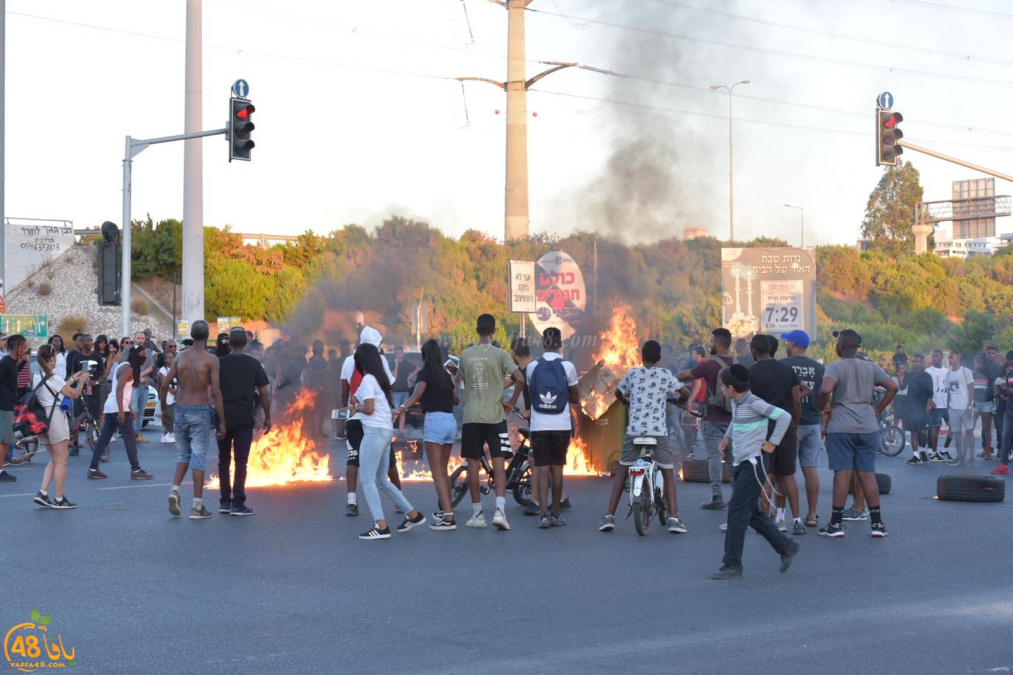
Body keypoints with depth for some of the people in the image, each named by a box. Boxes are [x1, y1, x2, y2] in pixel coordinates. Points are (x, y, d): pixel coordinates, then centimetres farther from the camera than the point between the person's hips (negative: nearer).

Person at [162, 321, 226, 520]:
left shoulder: (180, 357, 5)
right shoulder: (211, 359, -8)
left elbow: (164, 387, 3)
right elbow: (216, 393, -12)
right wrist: (222, 422, -8)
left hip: (180, 412, 4)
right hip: (199, 413, -4)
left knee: (184, 455, 20)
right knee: (199, 458, 1)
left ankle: (174, 489, -3)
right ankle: (197, 507, 2)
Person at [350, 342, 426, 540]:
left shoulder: (368, 380, -10)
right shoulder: (378, 378, 18)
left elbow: (369, 409, -16)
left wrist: (356, 407, 3)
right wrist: (359, 403, 8)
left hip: (375, 431, -9)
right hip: (385, 430, 9)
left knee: (367, 480, -10)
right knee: (381, 480, 16)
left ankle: (380, 526, -19)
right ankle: (413, 514, 18)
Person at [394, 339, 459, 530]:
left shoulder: (424, 374, -2)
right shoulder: (446, 375, 16)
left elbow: (417, 394, -22)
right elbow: (456, 400, 24)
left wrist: (401, 408, -37)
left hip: (434, 420, -7)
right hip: (451, 421, 7)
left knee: (437, 472, -7)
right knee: (443, 470, 21)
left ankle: (448, 518, -16)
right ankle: (446, 510, 31)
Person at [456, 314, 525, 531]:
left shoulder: (466, 355, 5)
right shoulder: (499, 354, -5)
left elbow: (457, 381, 16)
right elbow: (519, 378, -15)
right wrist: (512, 402, -2)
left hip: (471, 417, 2)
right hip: (495, 416, -2)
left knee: (473, 464, 8)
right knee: (498, 463, -2)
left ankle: (477, 513, 11)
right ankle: (500, 510, -15)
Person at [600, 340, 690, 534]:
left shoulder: (632, 373, 8)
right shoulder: (665, 374, 3)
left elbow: (618, 393, 24)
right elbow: (686, 393, 7)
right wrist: (675, 398, 30)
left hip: (634, 430, 1)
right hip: (658, 431, -1)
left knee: (622, 471, 11)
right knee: (668, 473, 7)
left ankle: (609, 517, 6)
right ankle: (673, 518, -4)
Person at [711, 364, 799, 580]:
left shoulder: (754, 403, -17)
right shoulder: (736, 403, 9)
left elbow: (784, 416, -21)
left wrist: (772, 443, -16)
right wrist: (728, 436, 16)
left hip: (754, 463, -9)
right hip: (740, 463, 9)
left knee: (737, 513, -8)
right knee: (753, 513, 13)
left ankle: (732, 565, -4)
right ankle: (786, 547, 25)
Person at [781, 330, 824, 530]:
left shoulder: (783, 365, -6)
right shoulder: (819, 368, 7)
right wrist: (826, 425, 17)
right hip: (813, 423, 4)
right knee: (811, 469, 6)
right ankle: (812, 515, 8)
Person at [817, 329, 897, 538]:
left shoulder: (835, 367, -6)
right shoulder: (871, 367, 9)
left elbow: (825, 389, -23)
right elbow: (893, 387, 3)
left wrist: (824, 407, -5)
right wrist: (878, 409, 9)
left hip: (841, 428, -4)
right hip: (868, 427, 4)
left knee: (842, 474, -3)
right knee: (868, 474, 7)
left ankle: (836, 523, 0)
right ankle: (877, 523, 6)